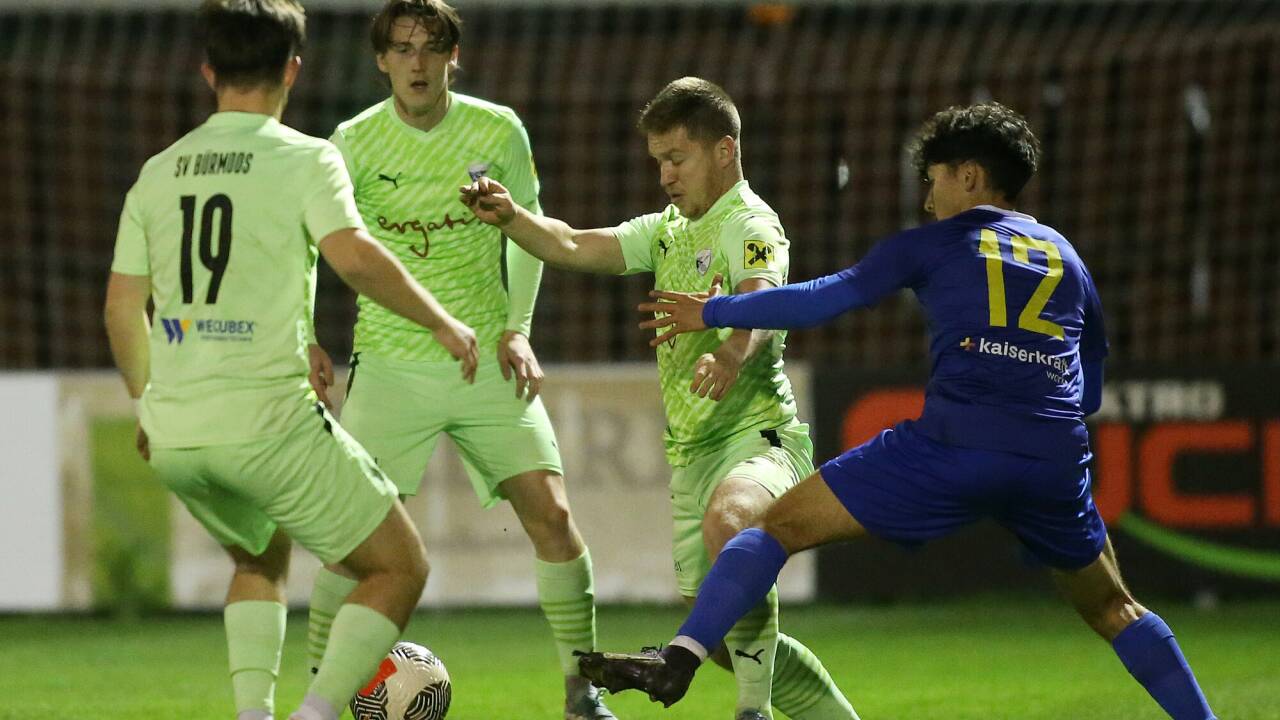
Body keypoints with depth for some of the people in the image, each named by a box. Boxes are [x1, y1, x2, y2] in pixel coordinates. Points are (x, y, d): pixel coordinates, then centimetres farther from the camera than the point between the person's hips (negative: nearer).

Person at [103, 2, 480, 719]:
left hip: (174, 437, 6)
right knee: (400, 569, 8)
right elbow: (354, 256, -21)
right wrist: (444, 323, -9)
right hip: (270, 419, -6)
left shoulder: (159, 171, 11)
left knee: (262, 556, 31)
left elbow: (122, 307, 14)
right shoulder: (303, 159, -5)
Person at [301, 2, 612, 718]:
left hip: (486, 361, 1)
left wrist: (517, 328, 3)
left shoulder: (499, 131, -2)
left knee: (551, 512, -7)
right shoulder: (356, 142, -6)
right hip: (390, 364, -1)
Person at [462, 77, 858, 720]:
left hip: (758, 436, -9)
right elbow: (573, 247, 12)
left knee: (728, 520, -42)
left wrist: (731, 355, -52)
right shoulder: (668, 231, 18)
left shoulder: (749, 226, -10)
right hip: (692, 454, 9)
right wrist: (510, 217, -8)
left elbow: (761, 303, -30)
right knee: (724, 640, 10)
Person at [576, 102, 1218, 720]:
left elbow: (826, 299, 10)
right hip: (1056, 459, 4)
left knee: (781, 526, 2)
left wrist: (713, 312, 21)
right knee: (1112, 610, 25)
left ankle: (680, 658, -14)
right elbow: (1091, 392, 29)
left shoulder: (934, 245, 14)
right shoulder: (1067, 258, 25)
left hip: (956, 442, -4)